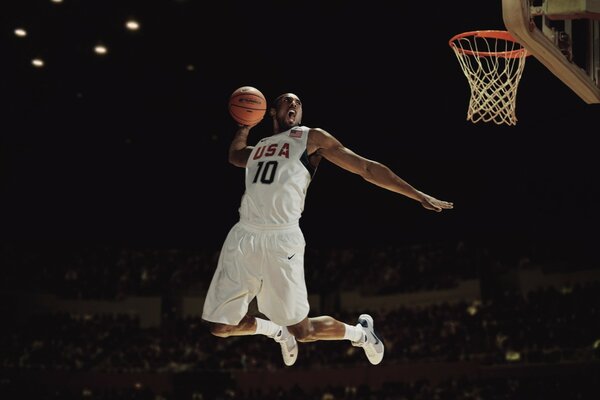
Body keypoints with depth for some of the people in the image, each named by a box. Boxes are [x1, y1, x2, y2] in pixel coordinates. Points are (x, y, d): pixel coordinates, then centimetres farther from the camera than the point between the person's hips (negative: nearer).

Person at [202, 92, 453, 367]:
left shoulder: (311, 138, 9)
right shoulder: (258, 147, 23)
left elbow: (366, 168, 8)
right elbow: (234, 156, 46)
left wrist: (419, 195, 5)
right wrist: (244, 127, 24)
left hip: (281, 241, -5)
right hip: (243, 237, 5)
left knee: (303, 331, -4)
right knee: (221, 326, 7)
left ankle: (361, 332, 26)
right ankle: (279, 332, 36)